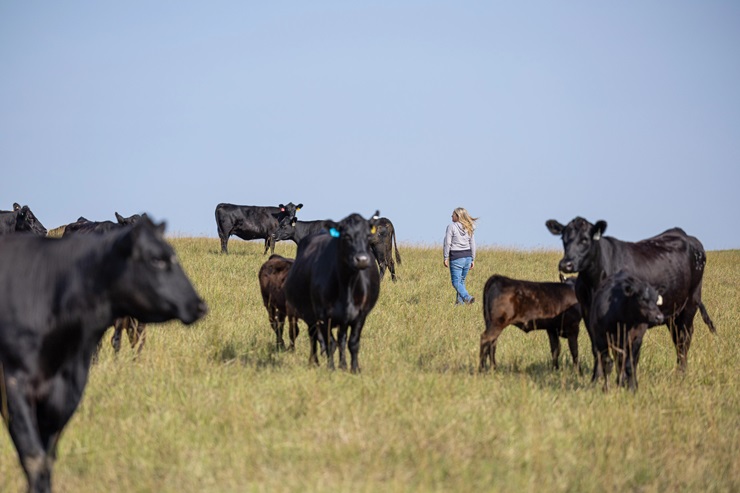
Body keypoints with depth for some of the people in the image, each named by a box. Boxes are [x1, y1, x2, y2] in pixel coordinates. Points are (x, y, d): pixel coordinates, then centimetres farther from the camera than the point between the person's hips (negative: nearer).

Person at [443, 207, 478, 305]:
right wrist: (473, 259, 15)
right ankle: (459, 301, 16)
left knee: (456, 282, -4)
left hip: (456, 257, -6)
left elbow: (447, 243, -10)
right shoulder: (469, 228, 8)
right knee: (461, 281, 16)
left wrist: (446, 258, -5)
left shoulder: (451, 226, -9)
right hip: (467, 256, 6)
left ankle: (467, 298, -26)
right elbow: (472, 244, 10)